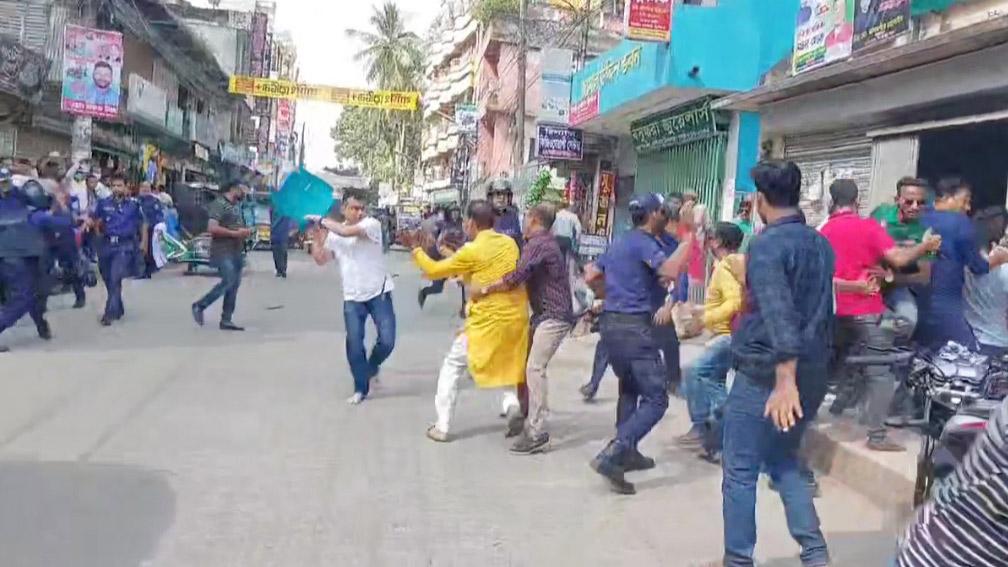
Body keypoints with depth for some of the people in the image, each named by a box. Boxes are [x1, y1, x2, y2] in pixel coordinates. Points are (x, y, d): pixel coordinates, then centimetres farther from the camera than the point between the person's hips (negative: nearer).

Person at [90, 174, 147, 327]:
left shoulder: (134, 204, -1)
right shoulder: (103, 203, 4)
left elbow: (143, 224, 9)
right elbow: (97, 222, 16)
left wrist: (143, 242, 5)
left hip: (125, 245, -4)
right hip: (106, 244, 4)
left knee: (115, 278, -15)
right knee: (108, 279, 12)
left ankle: (109, 313, -11)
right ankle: (118, 309, 30)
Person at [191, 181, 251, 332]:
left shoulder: (237, 205, 16)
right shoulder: (219, 204, -10)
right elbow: (212, 228, -21)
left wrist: (245, 231, 8)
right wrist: (235, 233, -19)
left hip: (236, 252, 9)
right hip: (223, 251, -9)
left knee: (235, 285, 6)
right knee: (228, 281, -15)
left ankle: (226, 320, 11)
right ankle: (199, 306, 2)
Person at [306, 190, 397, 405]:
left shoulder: (372, 224, -9)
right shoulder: (333, 233, 7)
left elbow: (347, 231, -25)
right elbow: (320, 260, 4)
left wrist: (322, 220, -13)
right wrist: (316, 234, -2)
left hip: (379, 293, -3)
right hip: (352, 297, 3)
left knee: (387, 341, -7)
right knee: (354, 344, 1)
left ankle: (372, 367, 24)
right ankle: (361, 388, 15)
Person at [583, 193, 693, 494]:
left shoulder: (620, 242, 16)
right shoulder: (644, 242, -11)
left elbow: (591, 276, 22)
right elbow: (671, 271, -29)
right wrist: (690, 236, -19)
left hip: (611, 322, 9)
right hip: (634, 326, -9)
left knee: (630, 388, 24)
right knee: (656, 399, -5)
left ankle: (626, 453, 28)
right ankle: (611, 454, -16)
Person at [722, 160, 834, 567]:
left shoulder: (766, 245, -14)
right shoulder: (821, 244, 11)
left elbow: (778, 313, -27)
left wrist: (785, 378, -33)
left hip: (765, 374, -7)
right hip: (812, 373, 8)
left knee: (740, 472, 4)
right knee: (784, 462, 21)